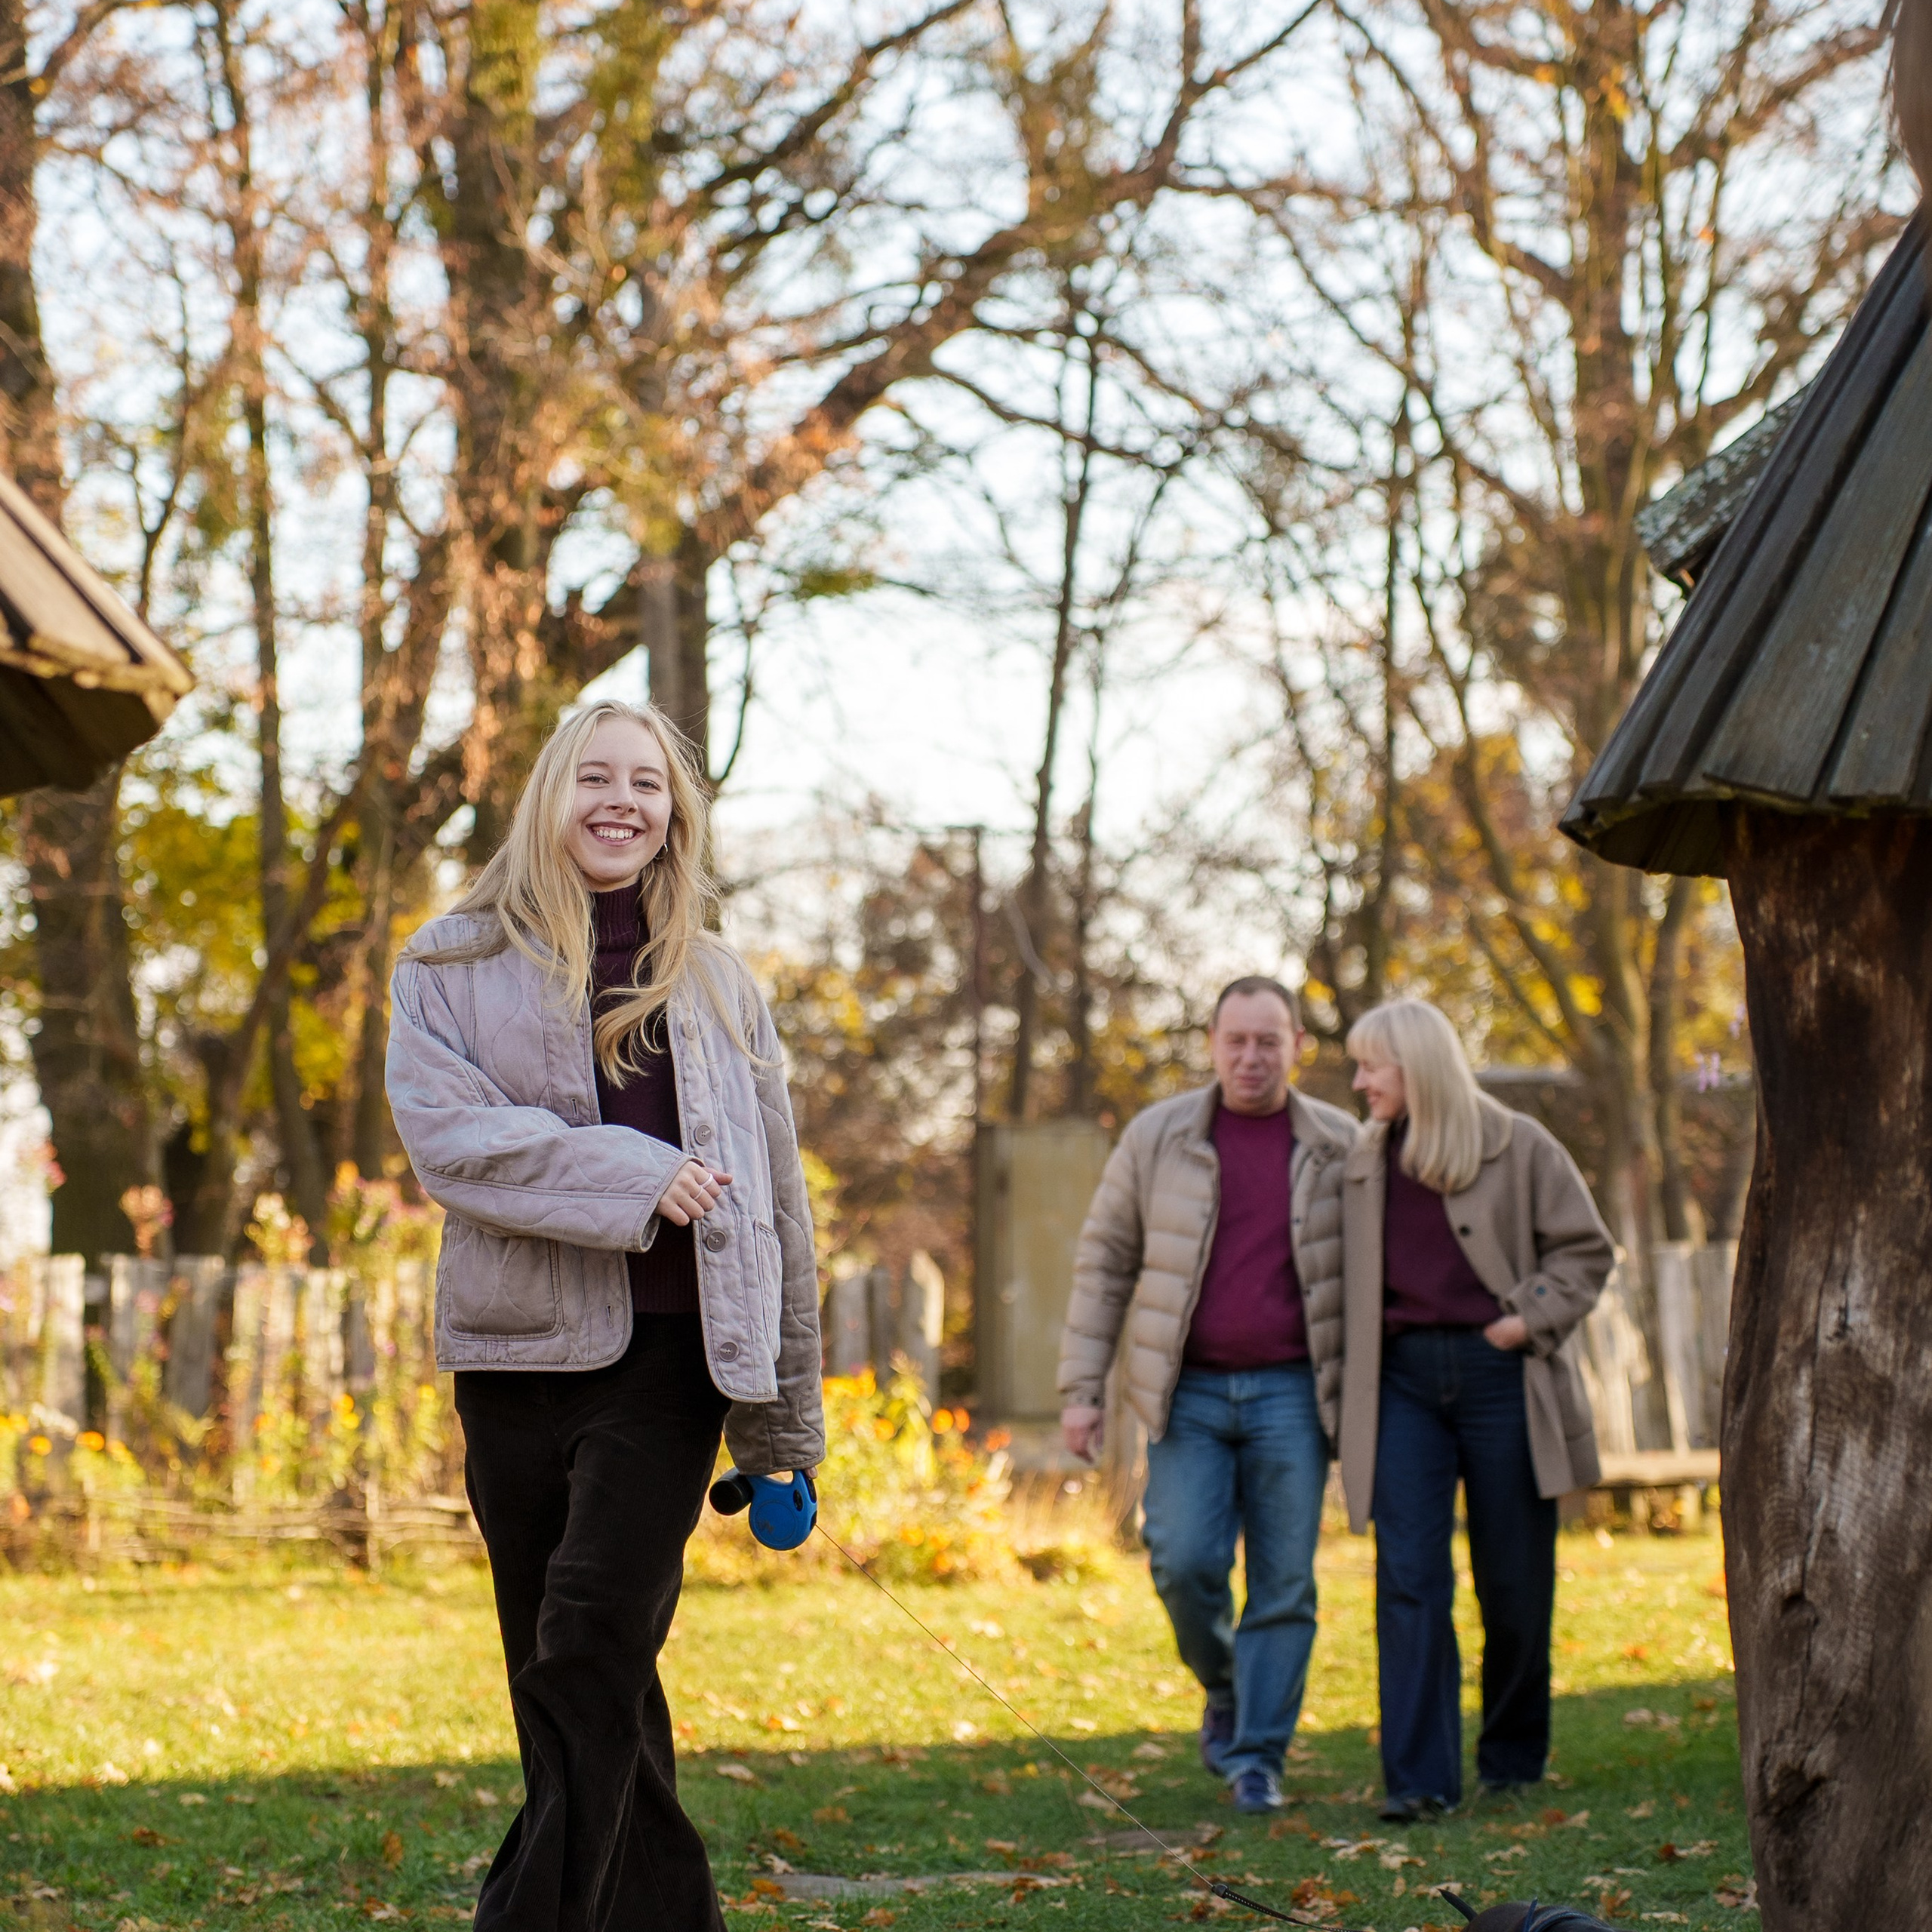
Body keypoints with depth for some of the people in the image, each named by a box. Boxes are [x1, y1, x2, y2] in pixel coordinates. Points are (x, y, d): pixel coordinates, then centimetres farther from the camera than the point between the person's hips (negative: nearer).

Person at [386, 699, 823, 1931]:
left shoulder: (715, 984, 14)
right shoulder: (453, 965, 8)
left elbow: (774, 1197, 15)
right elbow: (445, 1133, -8)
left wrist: (787, 1415, 14)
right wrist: (631, 1176, -17)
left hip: (670, 1356, -1)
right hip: (520, 1353, 1)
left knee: (594, 1647, -16)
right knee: (572, 1681, 5)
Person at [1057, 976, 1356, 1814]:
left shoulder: (1339, 1147, 2)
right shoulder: (1158, 1137, 1)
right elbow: (1104, 1263, 5)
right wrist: (1080, 1389, -1)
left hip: (1290, 1396, 0)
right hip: (1188, 1393, 0)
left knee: (1284, 1580, -3)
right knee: (1186, 1562, -12)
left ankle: (1257, 1756, 7)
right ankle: (1226, 1690, 18)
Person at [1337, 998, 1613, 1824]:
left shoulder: (1517, 1148, 0)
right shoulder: (1366, 1160, 12)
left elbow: (1585, 1250, 4)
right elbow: (1350, 1278, 20)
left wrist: (1530, 1319, -9)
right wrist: (1346, 1384, 10)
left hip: (1496, 1375, -2)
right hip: (1403, 1377, 3)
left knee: (1512, 1578, 5)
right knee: (1408, 1576, -8)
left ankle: (1515, 1753, 25)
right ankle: (1419, 1776, -10)